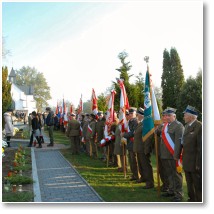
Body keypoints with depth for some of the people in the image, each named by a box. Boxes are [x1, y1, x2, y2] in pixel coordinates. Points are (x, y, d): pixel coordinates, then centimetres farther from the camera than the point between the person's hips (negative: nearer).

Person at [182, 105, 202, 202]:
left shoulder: (199, 127, -18)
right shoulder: (187, 126, 10)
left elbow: (201, 147, -20)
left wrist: (198, 164, -20)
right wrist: (183, 159, 10)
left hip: (195, 162, -8)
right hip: (187, 162, 8)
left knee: (198, 186, 5)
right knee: (189, 184, 20)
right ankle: (192, 199, 35)